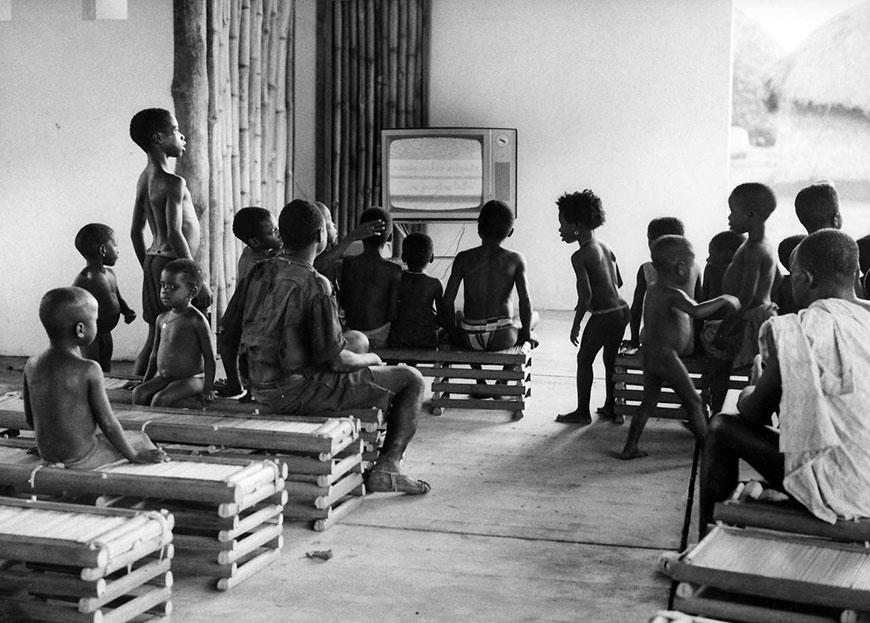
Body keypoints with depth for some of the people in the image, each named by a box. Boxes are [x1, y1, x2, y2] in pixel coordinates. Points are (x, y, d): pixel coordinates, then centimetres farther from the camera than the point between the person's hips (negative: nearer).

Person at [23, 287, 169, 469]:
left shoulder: (32, 365, -4)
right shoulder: (88, 370, -21)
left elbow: (30, 419, 6)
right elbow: (107, 423, -15)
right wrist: (134, 456, -3)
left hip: (46, 453, 6)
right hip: (81, 459, -6)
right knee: (140, 438, 16)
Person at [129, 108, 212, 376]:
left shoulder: (144, 179, 12)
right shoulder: (173, 183, -16)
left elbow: (136, 231, 16)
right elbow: (174, 234, -22)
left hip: (153, 262, 9)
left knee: (155, 338, 13)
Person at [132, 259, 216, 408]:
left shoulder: (196, 320, -12)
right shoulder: (162, 318, 10)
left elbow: (209, 356, -11)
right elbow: (155, 353, 20)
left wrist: (208, 388, -15)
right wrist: (146, 381, 17)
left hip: (191, 378, -7)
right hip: (163, 378, 7)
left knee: (159, 399, -26)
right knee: (138, 393, -15)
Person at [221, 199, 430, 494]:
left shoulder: (258, 273, 2)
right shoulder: (314, 285, -20)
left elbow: (227, 333, 7)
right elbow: (333, 359, -19)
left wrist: (235, 382, 23)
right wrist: (369, 359, 1)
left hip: (261, 390, 8)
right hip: (299, 392, -8)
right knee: (412, 380, 0)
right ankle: (386, 467, -4)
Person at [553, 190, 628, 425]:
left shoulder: (579, 256, -14)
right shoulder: (606, 247, 9)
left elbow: (585, 294, -20)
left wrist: (576, 324, -10)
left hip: (603, 315, -7)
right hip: (622, 310, 7)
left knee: (584, 360, 9)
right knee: (610, 359, 20)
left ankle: (582, 411, 16)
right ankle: (611, 408, 28)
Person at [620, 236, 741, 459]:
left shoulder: (652, 290, 9)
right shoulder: (673, 294, -18)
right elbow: (697, 311, -35)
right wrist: (724, 300, -21)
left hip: (648, 354, 8)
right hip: (667, 356, -8)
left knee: (648, 402, 16)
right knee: (693, 401, 3)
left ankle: (630, 447, 15)